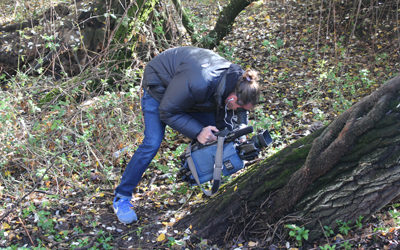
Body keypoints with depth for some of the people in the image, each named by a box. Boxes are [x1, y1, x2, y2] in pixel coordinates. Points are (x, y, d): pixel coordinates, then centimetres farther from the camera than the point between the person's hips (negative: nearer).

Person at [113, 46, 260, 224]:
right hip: (159, 87, -7)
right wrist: (198, 132, -34)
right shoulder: (198, 84, -44)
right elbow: (167, 111, -30)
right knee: (152, 143, -16)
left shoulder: (239, 81, -21)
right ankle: (121, 198, -6)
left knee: (212, 131, 0)